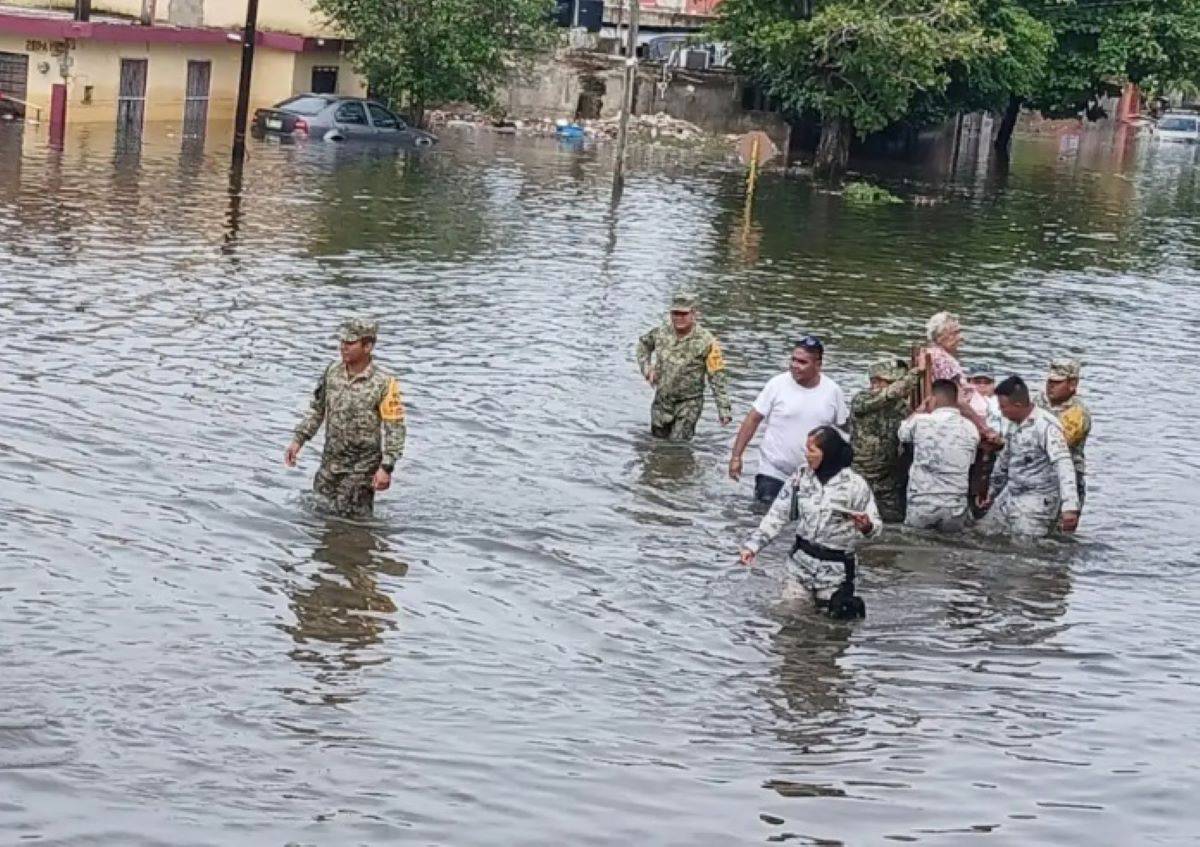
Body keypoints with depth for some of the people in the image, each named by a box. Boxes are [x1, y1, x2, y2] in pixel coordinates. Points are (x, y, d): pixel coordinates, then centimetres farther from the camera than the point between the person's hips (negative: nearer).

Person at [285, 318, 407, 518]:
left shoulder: (384, 383, -17)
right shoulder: (332, 372, -1)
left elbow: (396, 429, -15)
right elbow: (317, 409, 12)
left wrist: (386, 468, -21)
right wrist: (298, 440, 4)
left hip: (362, 468, -5)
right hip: (330, 462, 5)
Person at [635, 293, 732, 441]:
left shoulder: (706, 341, -18)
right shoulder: (661, 332, -5)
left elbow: (717, 376, -16)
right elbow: (643, 344, 18)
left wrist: (724, 409, -20)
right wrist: (646, 367, 1)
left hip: (689, 404, -5)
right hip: (662, 400, 5)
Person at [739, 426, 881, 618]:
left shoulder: (855, 485, -15)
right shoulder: (801, 476, -5)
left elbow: (875, 526, -12)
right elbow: (778, 514, 1)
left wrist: (866, 526, -36)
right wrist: (753, 544, -8)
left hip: (835, 565, -3)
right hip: (802, 559, 3)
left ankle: (847, 600, 37)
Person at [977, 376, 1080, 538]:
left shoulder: (1046, 426, -19)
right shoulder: (1017, 426, 10)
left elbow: (1063, 465, -28)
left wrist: (1070, 507, -38)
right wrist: (992, 493, 35)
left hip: (1036, 504, -9)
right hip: (1009, 499, 9)